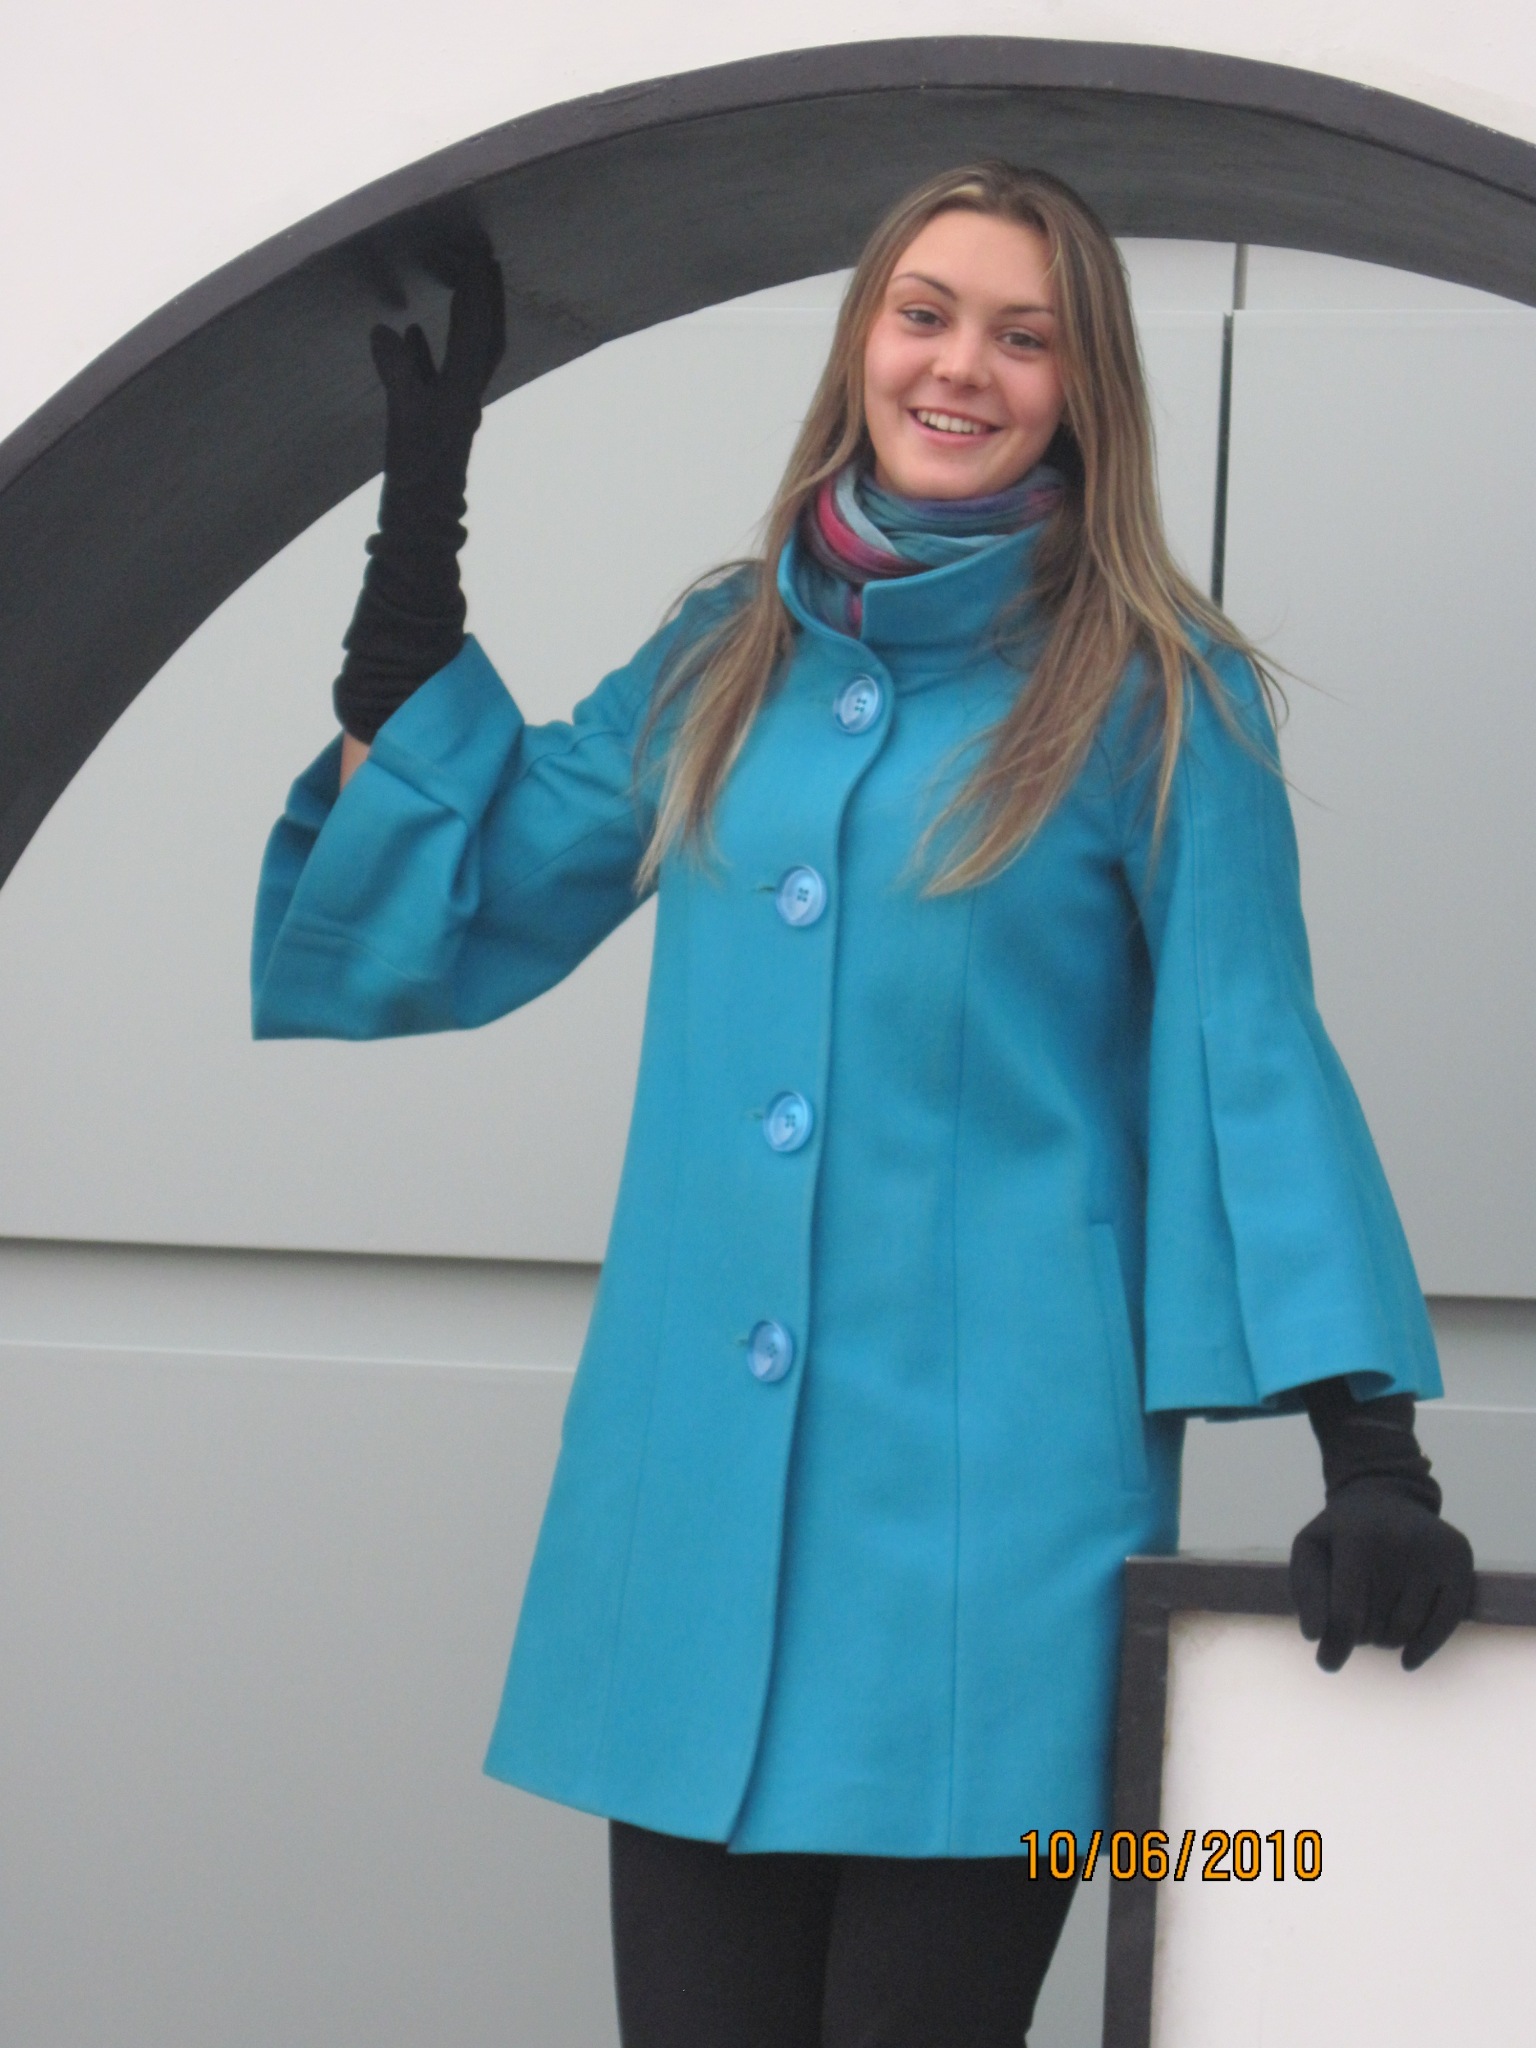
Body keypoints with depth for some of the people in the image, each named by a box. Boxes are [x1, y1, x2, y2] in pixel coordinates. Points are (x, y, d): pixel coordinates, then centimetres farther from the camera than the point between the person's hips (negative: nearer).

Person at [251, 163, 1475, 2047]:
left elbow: (1248, 1069, -1)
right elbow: (435, 929, 15)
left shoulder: (1155, 700, 1)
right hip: (697, 1506, 4)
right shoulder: (718, 664, 13)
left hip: (984, 1502, -4)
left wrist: (1374, 1459, -11)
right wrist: (420, 502, 13)